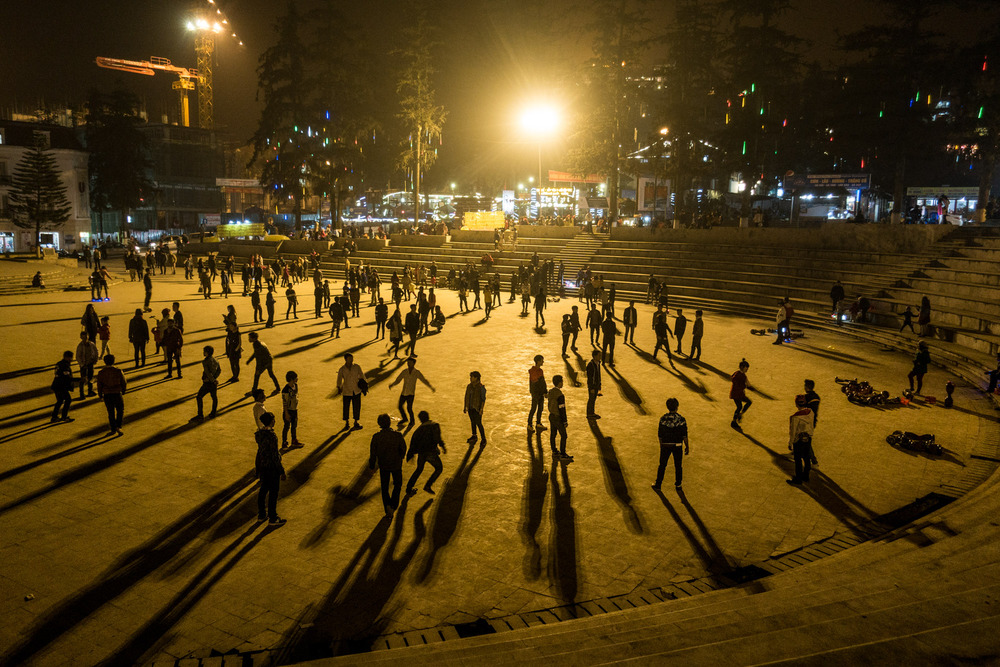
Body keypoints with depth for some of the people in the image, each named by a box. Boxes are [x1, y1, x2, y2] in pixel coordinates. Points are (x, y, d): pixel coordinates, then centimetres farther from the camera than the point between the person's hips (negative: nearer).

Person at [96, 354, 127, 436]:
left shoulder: (101, 373, -7)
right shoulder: (118, 372, -9)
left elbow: (99, 386, -2)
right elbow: (124, 383, -1)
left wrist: (100, 396, 11)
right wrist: (123, 392, 17)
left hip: (107, 395, 1)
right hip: (117, 394, -1)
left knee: (111, 412, 14)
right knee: (120, 411, 16)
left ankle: (113, 429, 19)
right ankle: (118, 426, 1)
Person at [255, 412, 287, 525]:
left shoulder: (260, 433, 0)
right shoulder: (271, 436, -26)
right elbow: (275, 456, -22)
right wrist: (281, 471, -14)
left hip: (262, 465, 9)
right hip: (271, 467, -8)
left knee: (263, 489, 20)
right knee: (273, 492, 4)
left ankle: (261, 514, 32)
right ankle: (272, 518, 15)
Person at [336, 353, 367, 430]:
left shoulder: (357, 367, 1)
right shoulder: (342, 369, -3)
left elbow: (362, 376, 7)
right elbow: (339, 379, -6)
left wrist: (365, 385, 5)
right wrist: (339, 388, -19)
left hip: (356, 391, 2)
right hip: (347, 392, -2)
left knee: (357, 407, 5)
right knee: (346, 407, 2)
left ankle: (356, 422, 23)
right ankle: (347, 422, 22)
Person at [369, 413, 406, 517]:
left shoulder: (376, 437, -19)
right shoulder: (398, 435, -23)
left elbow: (373, 453, -10)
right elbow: (403, 449, -10)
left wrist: (372, 465, 7)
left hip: (383, 465, 1)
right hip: (396, 464, -1)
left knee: (384, 487, 19)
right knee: (397, 484, 24)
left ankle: (387, 509, 17)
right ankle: (393, 504, 12)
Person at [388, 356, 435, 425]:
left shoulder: (417, 372, -7)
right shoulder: (404, 371, 0)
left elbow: (424, 380, -3)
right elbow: (398, 380, 3)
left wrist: (431, 387, -9)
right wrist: (392, 385, -14)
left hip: (411, 394, -4)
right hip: (403, 393, 4)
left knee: (409, 408, -11)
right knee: (400, 406, 12)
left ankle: (412, 420, 16)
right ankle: (404, 419, 38)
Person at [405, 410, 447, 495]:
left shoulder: (419, 428, 12)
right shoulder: (435, 425, 0)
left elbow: (413, 441, 10)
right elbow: (437, 438, -16)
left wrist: (410, 453, 15)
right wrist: (442, 446, -7)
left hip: (421, 453, 5)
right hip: (431, 452, -5)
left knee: (419, 469, 24)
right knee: (439, 468, 14)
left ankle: (409, 489, 26)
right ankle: (428, 486, 2)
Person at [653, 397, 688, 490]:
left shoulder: (663, 419, -9)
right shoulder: (681, 419, -13)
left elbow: (660, 434, -2)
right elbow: (684, 435, -10)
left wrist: (661, 445, 12)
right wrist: (687, 447, 2)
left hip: (665, 445, 1)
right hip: (678, 445, -1)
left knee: (662, 465, 12)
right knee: (678, 465, 17)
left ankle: (658, 485, 18)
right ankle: (678, 484, 29)